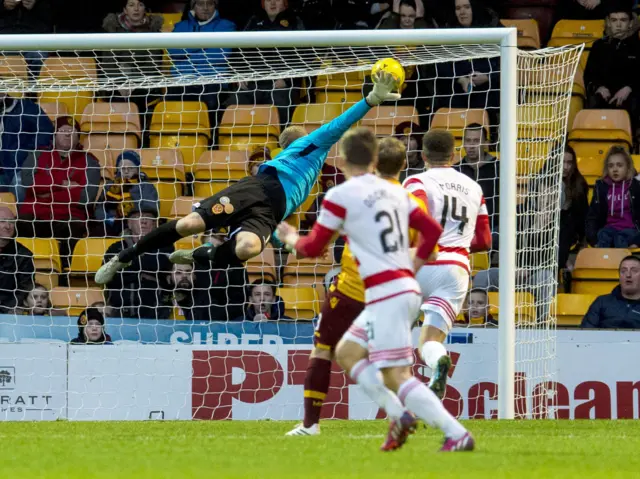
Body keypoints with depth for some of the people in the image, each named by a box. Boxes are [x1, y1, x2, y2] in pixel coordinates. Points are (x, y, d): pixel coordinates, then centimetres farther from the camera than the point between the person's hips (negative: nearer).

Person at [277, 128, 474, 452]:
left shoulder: (340, 196, -7)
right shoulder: (395, 192, 12)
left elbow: (314, 247, 1)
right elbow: (432, 230, 13)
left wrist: (291, 239, 22)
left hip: (385, 293, -8)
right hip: (406, 287, 8)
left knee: (396, 376, -10)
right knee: (347, 352, 20)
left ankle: (457, 435, -19)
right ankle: (399, 415, 9)